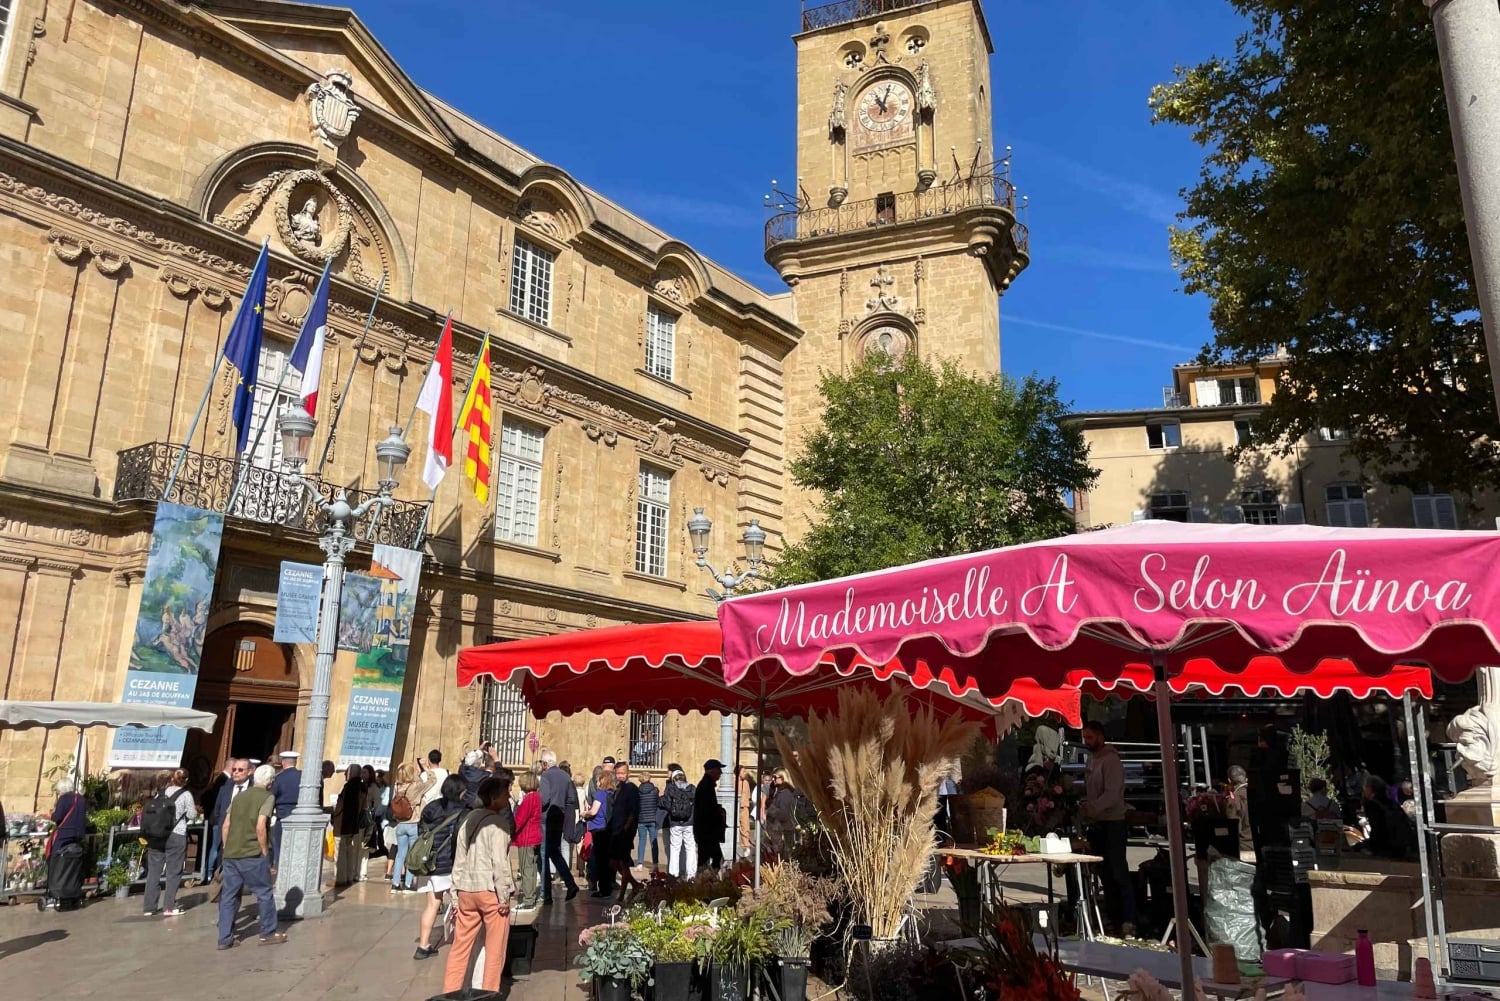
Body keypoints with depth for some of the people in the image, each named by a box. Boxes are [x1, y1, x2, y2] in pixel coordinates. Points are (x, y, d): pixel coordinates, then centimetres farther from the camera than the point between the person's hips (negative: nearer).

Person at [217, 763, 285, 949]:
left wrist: (227, 849, 18)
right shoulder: (267, 797, -6)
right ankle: (268, 933, 14)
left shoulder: (240, 796, 13)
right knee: (265, 893, 7)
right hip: (252, 854, -6)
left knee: (228, 896, 11)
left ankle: (224, 938, 12)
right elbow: (260, 827, -16)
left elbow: (226, 825, 12)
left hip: (230, 854, 6)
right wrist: (265, 852, -6)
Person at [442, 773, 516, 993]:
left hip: (467, 890, 7)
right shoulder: (499, 822, -12)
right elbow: (500, 862, -17)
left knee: (460, 946, 14)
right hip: (490, 890, -7)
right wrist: (504, 896, -11)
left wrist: (456, 892, 16)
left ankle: (450, 993, 20)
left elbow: (459, 859, 11)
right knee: (494, 949, 6)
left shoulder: (469, 819, 9)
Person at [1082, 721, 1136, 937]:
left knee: (1119, 872, -8)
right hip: (1096, 823, 8)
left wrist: (1091, 808, -29)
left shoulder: (1110, 759, -13)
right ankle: (1113, 918, 17)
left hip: (1112, 823, -8)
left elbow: (1112, 794, -22)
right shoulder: (1092, 759, 14)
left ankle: (1128, 921, -7)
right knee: (1105, 873, 10)